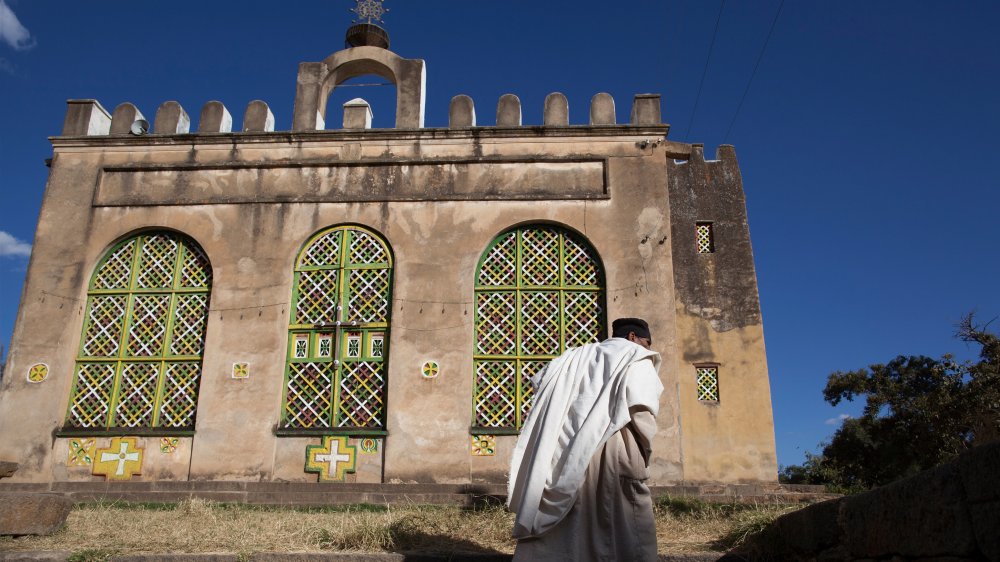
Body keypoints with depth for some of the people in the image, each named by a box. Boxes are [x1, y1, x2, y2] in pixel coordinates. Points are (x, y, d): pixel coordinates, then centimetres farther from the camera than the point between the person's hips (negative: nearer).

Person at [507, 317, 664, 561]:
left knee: (563, 532, 9)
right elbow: (642, 409, -9)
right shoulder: (637, 360, 5)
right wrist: (643, 454, 4)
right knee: (625, 536, -1)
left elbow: (539, 380, 14)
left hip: (566, 455, 6)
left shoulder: (578, 356, 22)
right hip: (613, 453, -5)